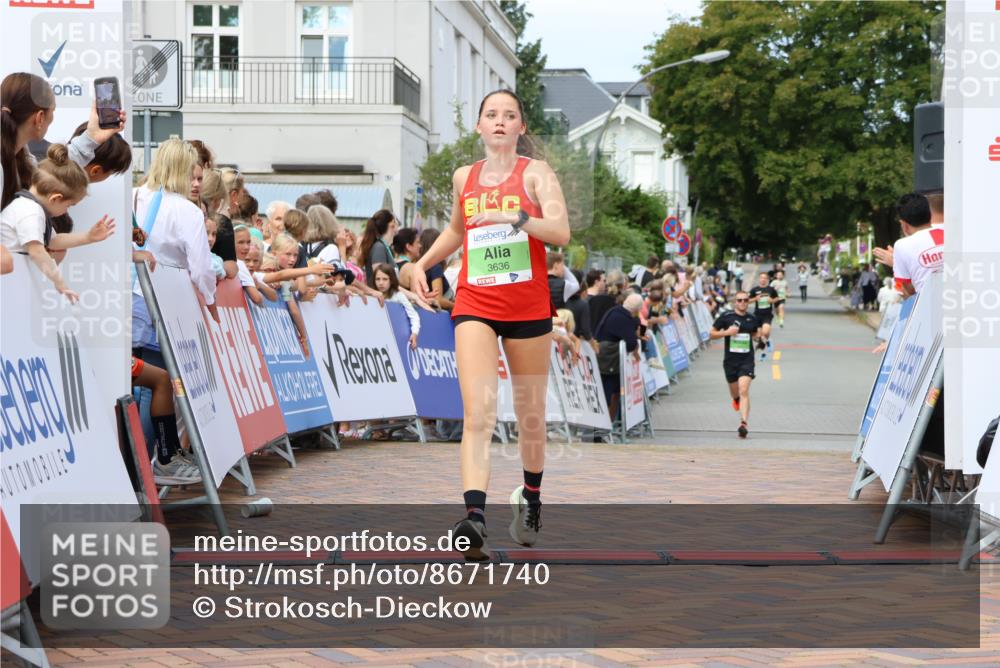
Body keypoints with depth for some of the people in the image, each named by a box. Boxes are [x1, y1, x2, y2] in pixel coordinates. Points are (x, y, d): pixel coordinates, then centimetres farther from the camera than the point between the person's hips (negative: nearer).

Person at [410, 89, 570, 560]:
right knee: (478, 414, -15)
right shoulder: (464, 177, 11)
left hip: (528, 305, -1)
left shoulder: (535, 172, -1)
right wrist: (424, 262, 20)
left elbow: (561, 232, -15)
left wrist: (513, 217, -27)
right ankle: (475, 516, -27)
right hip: (475, 305, 2)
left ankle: (531, 498, 35)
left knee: (530, 413, 11)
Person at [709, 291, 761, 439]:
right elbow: (711, 334, -1)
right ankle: (736, 399, 56)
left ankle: (744, 423, -23)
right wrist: (727, 332, -16)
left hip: (747, 360, -1)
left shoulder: (753, 318, 4)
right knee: (735, 391, 17)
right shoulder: (726, 317, -5)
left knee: (744, 391, -17)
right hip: (730, 359, 1)